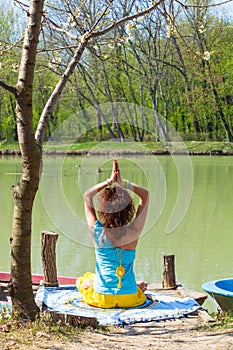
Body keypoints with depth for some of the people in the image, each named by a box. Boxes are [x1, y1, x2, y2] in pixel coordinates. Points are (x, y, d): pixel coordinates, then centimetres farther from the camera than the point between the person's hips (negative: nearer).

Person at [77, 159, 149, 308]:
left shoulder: (97, 231, -15)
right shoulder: (134, 232, -16)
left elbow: (88, 195, 2)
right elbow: (145, 194, -3)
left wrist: (109, 181, 0)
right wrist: (123, 183, -6)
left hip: (101, 299, -2)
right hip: (129, 299, 2)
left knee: (83, 280, 33)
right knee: (141, 285, 39)